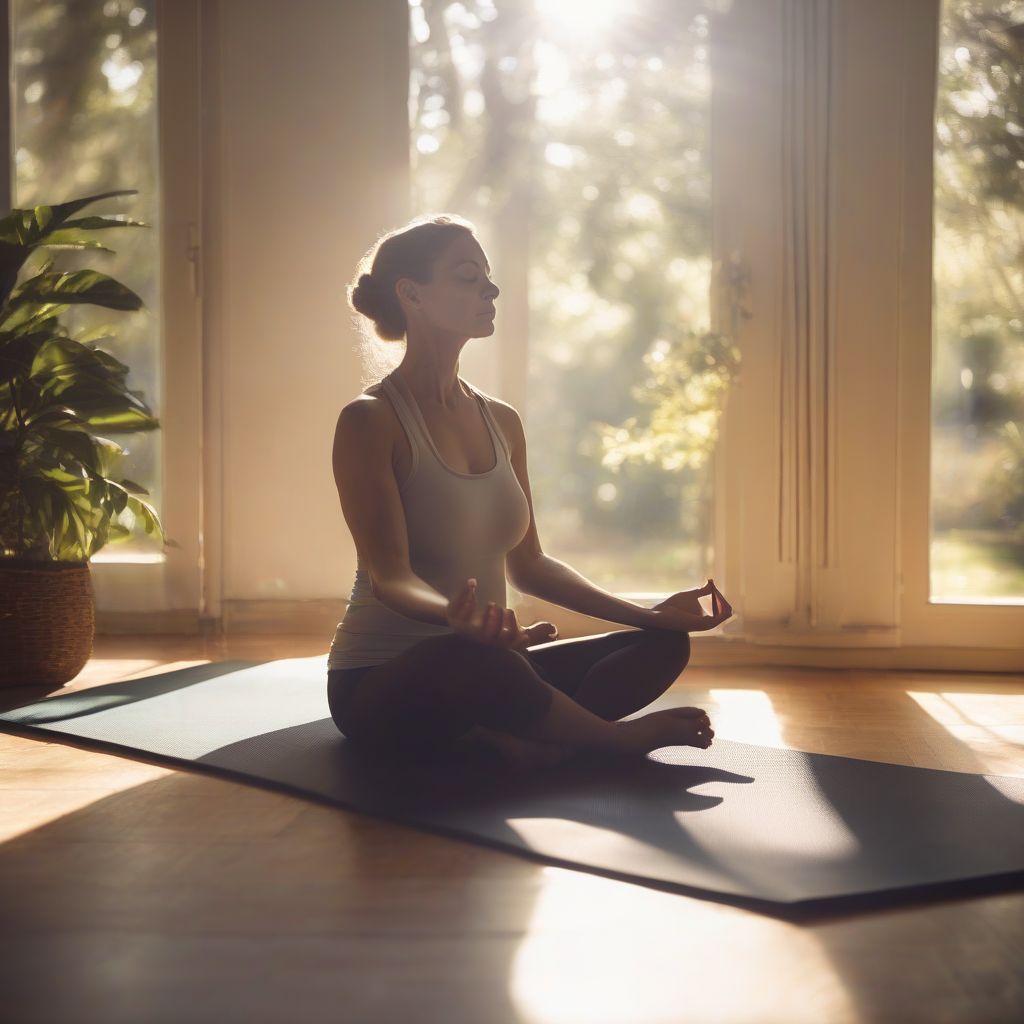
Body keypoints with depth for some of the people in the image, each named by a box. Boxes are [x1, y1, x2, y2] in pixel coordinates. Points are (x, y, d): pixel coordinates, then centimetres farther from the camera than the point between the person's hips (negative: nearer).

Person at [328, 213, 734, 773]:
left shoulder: (501, 421, 12)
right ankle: (616, 737, -16)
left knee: (662, 644, -5)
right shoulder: (369, 421, -10)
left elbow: (527, 565, 15)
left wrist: (650, 613, 6)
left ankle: (502, 741, -27)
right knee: (469, 660, -41)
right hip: (380, 685, -8)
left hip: (474, 670, 8)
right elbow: (389, 574, -20)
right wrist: (454, 617, -43)